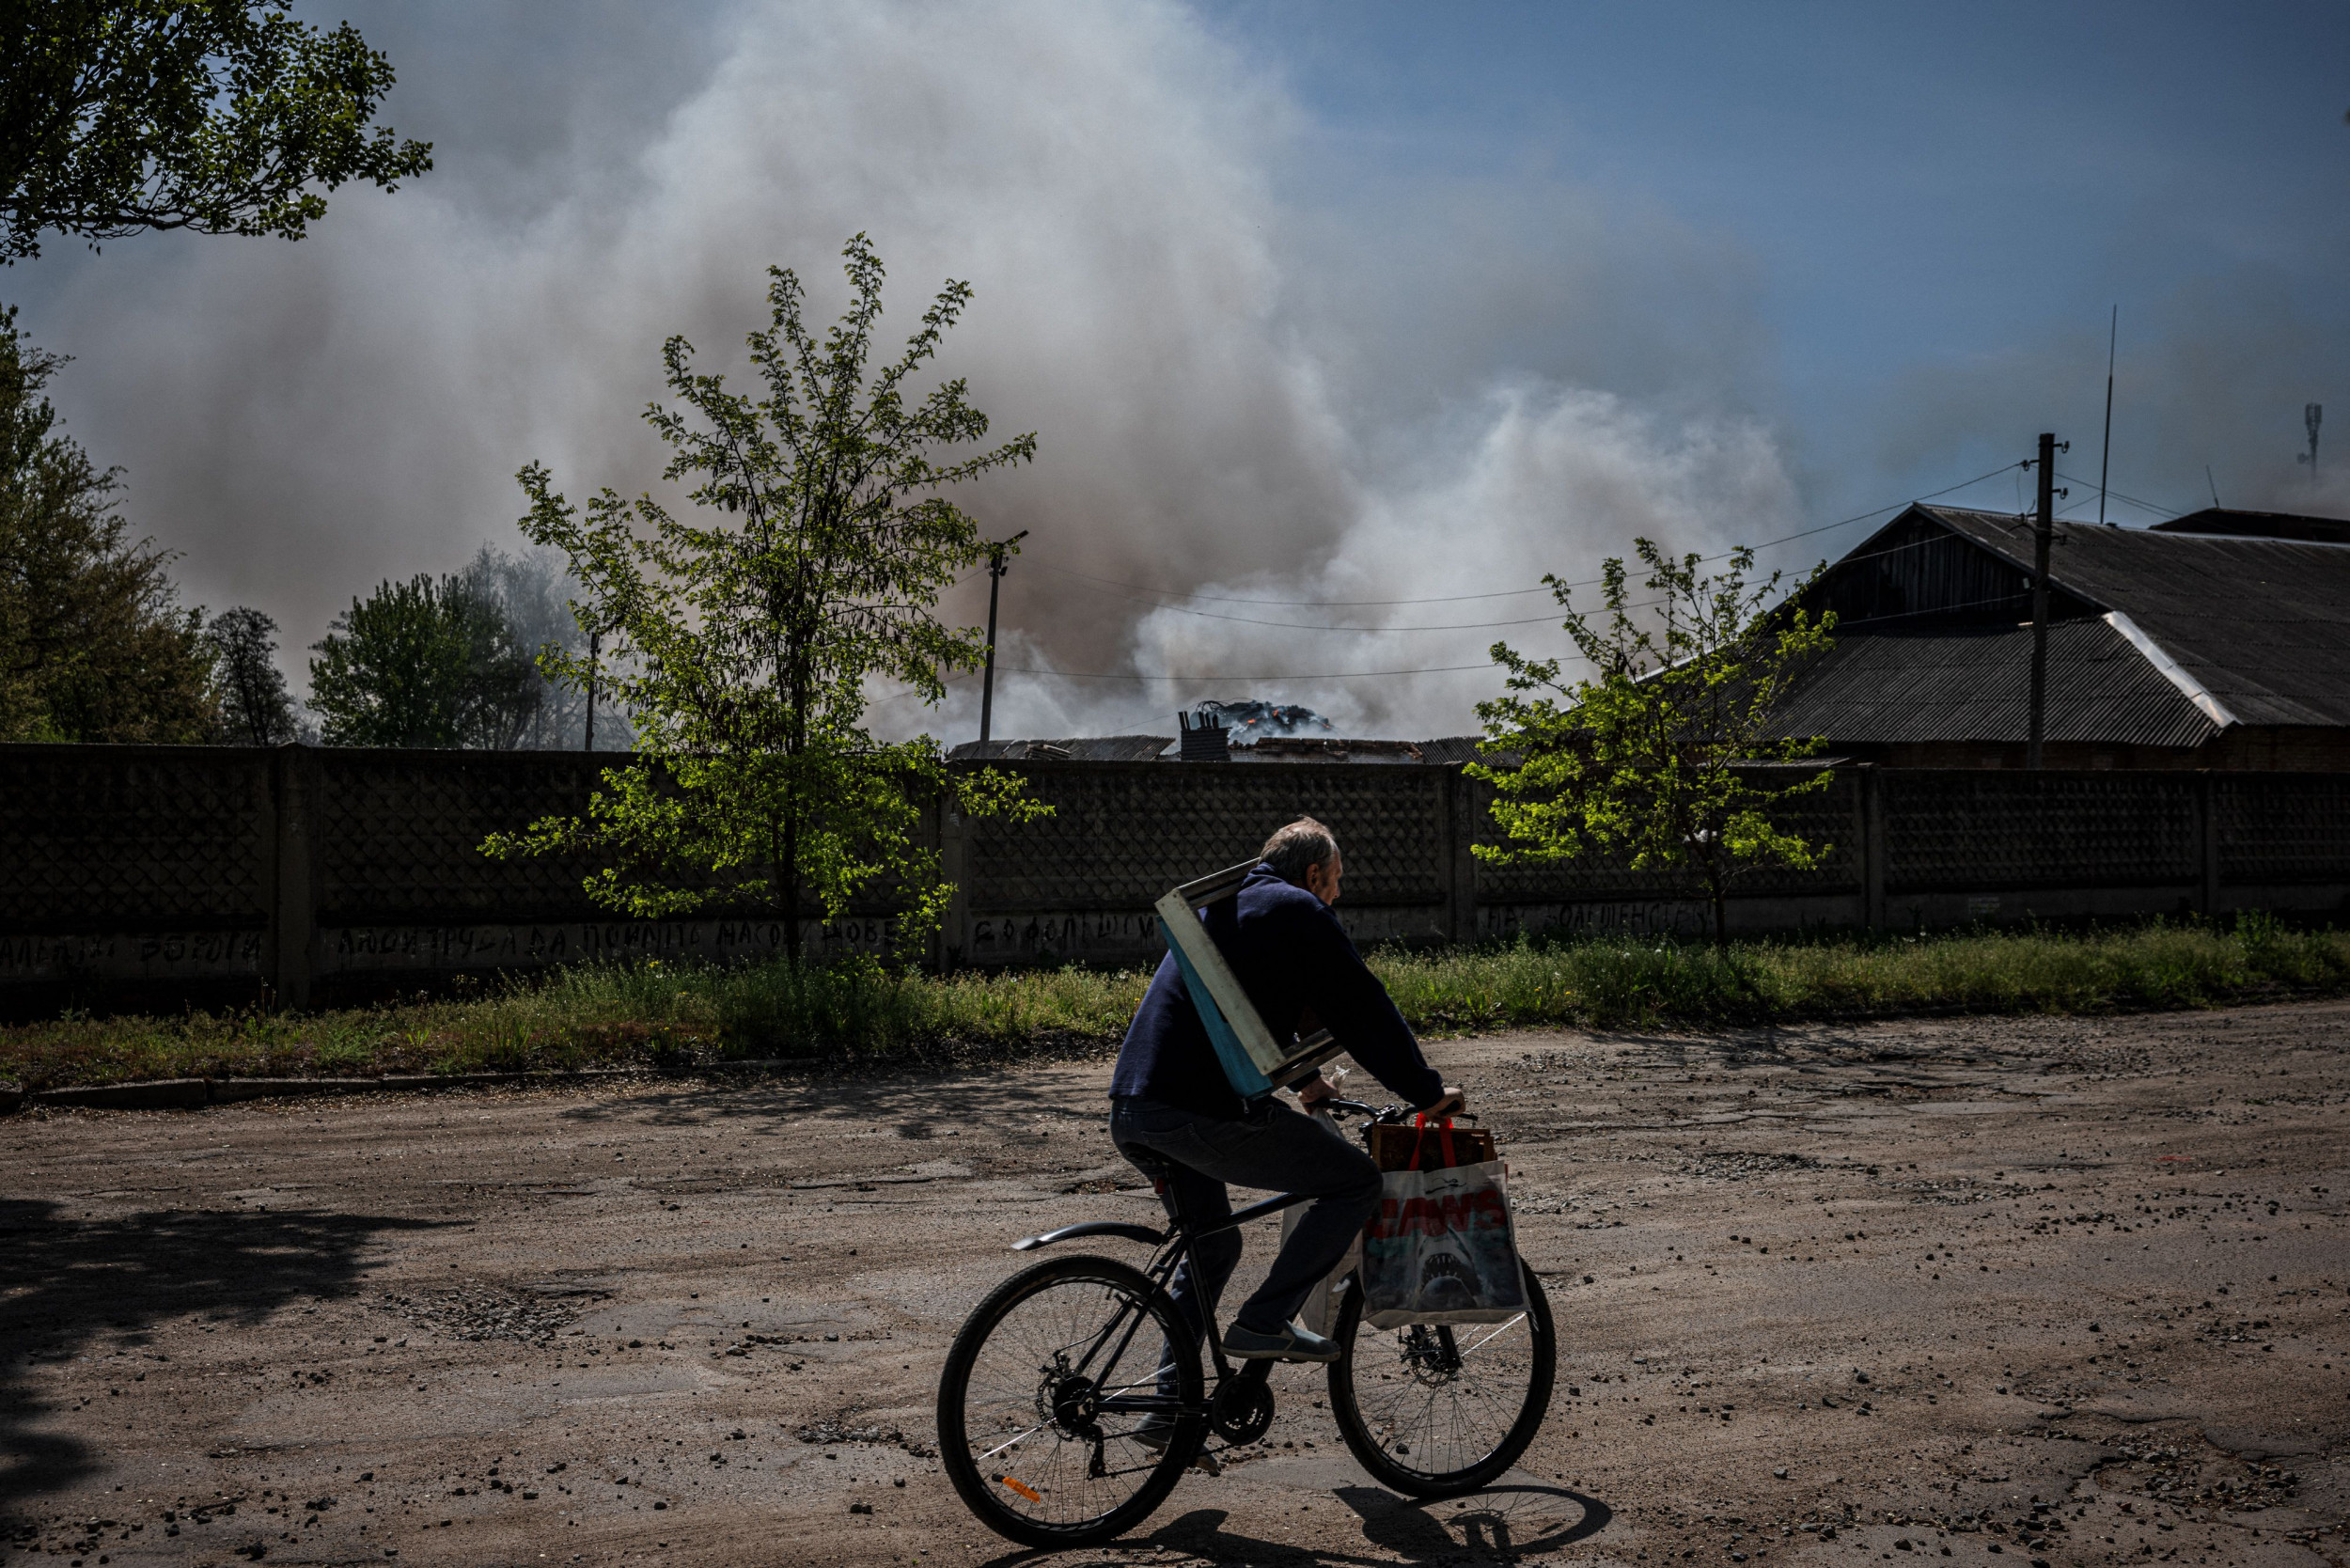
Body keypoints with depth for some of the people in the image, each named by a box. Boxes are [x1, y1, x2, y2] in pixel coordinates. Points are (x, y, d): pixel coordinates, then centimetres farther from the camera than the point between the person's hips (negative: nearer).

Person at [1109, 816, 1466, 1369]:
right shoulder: (1299, 911, 1)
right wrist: (1427, 1093, 8)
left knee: (1211, 1246, 27)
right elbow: (1362, 1010, -1)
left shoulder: (1218, 908, 29)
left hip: (1130, 1110, 9)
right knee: (1358, 1182, 4)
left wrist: (1302, 1078, 52)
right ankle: (1262, 1323, -1)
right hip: (1207, 1112, -9)